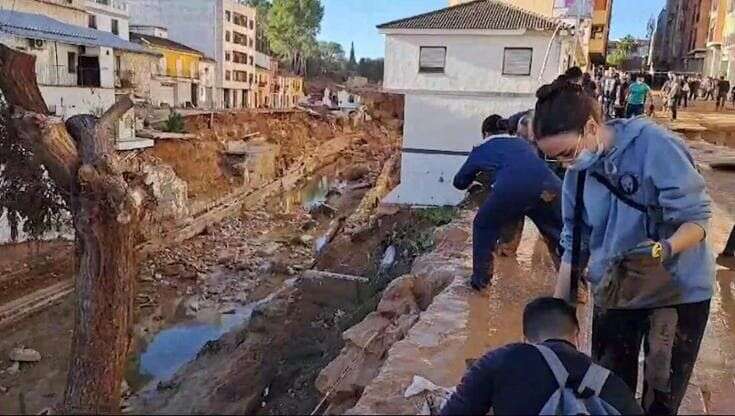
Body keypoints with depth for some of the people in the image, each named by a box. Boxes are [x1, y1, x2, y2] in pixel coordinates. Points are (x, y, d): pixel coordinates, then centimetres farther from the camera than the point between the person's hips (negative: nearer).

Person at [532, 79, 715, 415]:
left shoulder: (654, 145, -20)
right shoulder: (577, 175, -3)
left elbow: (697, 218, -17)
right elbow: (574, 246, 4)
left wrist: (663, 251, -37)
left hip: (678, 290, -4)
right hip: (615, 295, 4)